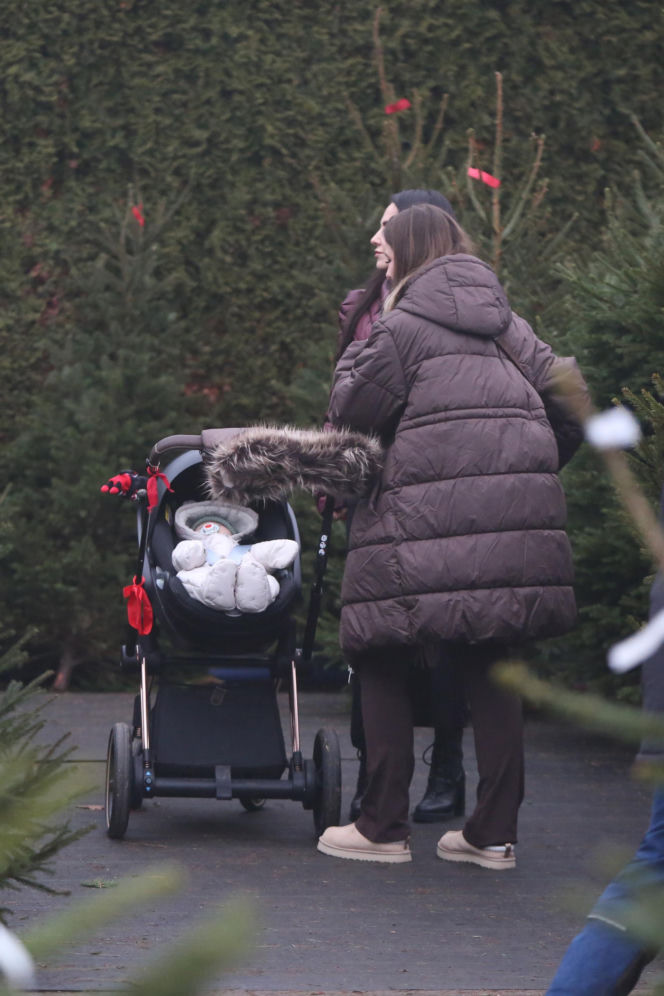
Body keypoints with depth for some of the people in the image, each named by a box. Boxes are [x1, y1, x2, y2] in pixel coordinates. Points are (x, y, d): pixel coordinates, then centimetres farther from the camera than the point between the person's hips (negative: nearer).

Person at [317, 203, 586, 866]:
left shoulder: (402, 328, -1)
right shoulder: (507, 327, 17)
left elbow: (350, 413, -2)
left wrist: (353, 359, 16)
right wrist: (535, 468, 25)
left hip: (425, 522, -6)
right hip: (518, 517, 6)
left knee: (384, 663, 5)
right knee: (489, 668, 10)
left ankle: (383, 827, 5)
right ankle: (494, 833, 9)